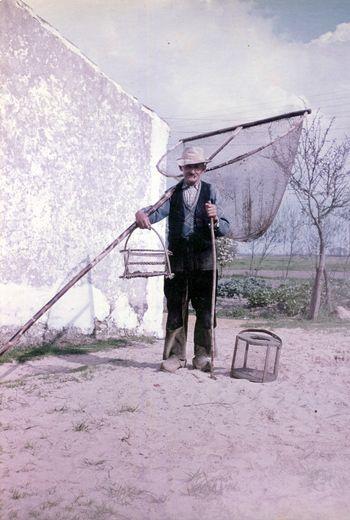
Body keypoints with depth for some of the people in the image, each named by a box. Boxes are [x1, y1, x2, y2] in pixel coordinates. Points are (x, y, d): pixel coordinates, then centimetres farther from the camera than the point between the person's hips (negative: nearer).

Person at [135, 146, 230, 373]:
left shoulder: (211, 192, 9)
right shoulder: (173, 192, 13)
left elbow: (225, 229, 1)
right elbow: (158, 211, -5)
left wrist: (215, 218, -21)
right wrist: (143, 214, -27)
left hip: (203, 260, -1)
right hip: (177, 259, 1)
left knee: (205, 310, 3)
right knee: (175, 309, 4)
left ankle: (203, 356, 16)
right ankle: (176, 355, 15)